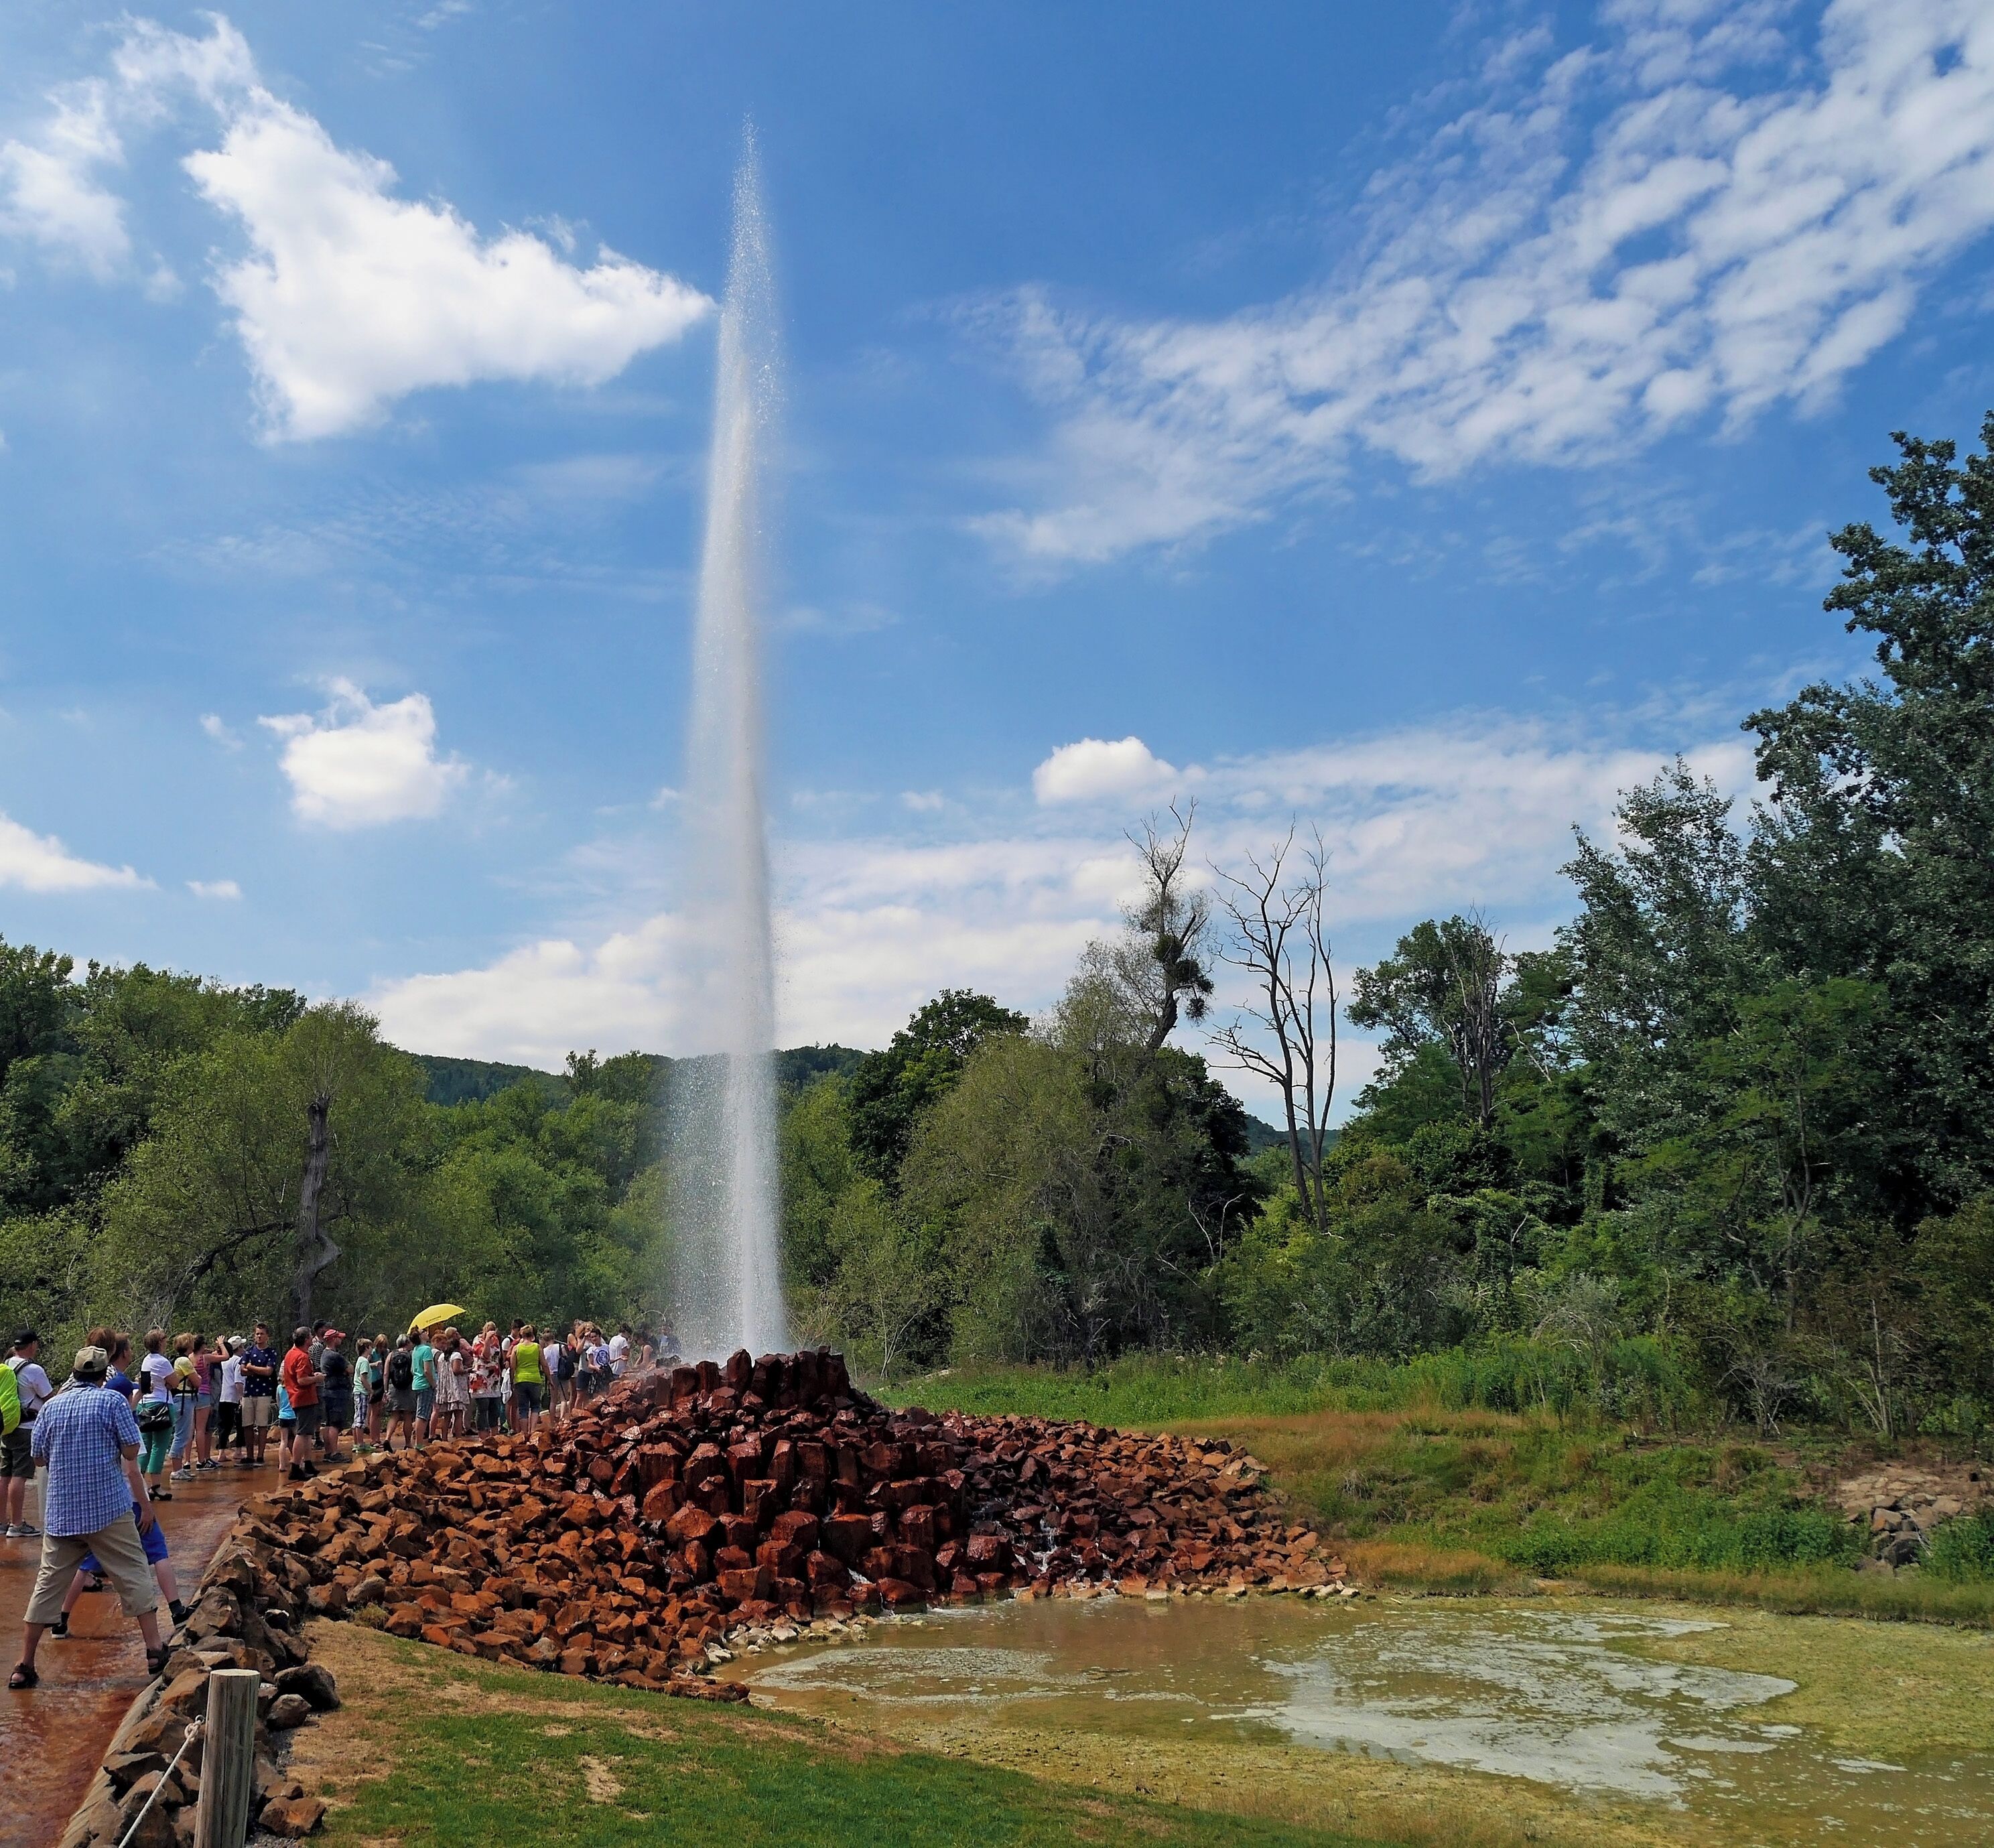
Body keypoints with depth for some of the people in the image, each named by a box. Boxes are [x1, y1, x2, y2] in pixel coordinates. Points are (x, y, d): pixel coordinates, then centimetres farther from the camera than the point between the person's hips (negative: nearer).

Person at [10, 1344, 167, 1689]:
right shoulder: (112, 1402, -6)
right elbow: (131, 1452, -7)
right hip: (110, 1507, -4)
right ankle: (155, 1651, 3)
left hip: (61, 1512, 4)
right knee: (135, 1576, 4)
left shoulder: (51, 1406, 6)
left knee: (48, 1585, 11)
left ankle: (24, 1667, 11)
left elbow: (39, 1457, 13)